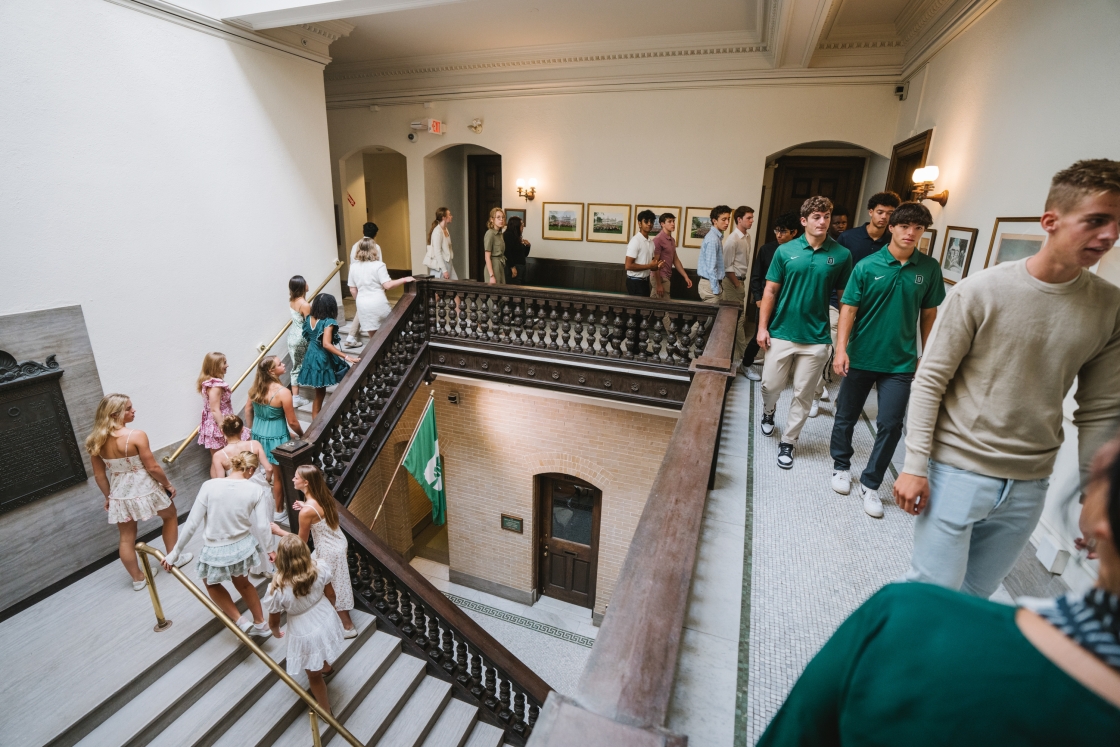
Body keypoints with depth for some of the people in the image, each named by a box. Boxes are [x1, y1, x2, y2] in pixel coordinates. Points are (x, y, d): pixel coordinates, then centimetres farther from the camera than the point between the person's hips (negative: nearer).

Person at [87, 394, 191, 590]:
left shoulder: (96, 441, -3)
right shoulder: (136, 436, -22)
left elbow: (99, 475, 5)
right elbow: (152, 467, -18)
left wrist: (108, 496, 18)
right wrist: (168, 484, -2)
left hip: (120, 494, 5)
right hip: (144, 489, -5)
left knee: (126, 538, 17)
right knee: (170, 515, 23)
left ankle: (138, 578, 31)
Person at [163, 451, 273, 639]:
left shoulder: (210, 485, -15)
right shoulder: (256, 491, -15)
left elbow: (192, 524, -11)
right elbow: (262, 527, -14)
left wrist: (175, 552, 3)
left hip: (216, 552, -2)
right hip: (243, 547, 2)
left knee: (211, 582, 32)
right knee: (242, 582, 31)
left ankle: (240, 621, 24)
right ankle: (261, 624, 41)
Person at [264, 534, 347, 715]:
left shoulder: (277, 590, -31)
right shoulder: (320, 570, -24)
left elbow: (273, 622, -12)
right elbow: (331, 595, -5)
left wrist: (276, 632, 12)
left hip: (305, 635, -4)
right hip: (327, 621, 4)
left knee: (314, 675, 25)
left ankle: (326, 711, 47)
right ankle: (326, 668, 73)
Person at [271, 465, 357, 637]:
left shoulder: (307, 511, -28)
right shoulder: (323, 496, -6)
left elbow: (302, 541, -13)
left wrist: (279, 531, -2)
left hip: (329, 552, -8)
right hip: (337, 543, 8)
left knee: (331, 589, 10)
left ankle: (347, 626, 25)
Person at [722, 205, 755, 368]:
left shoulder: (748, 236, 9)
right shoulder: (732, 239, -17)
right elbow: (727, 266, -17)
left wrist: (742, 282, 10)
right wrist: (736, 284, -14)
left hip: (741, 280, 9)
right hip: (733, 281, -9)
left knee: (740, 317, 13)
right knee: (737, 318, -2)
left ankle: (738, 353, 23)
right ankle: (743, 353, 5)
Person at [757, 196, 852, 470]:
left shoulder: (841, 255, -1)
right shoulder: (785, 251, -1)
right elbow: (770, 291, 2)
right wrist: (762, 327, -3)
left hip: (816, 338, 0)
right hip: (781, 333, 0)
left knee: (803, 395, 7)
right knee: (771, 385, 9)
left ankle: (788, 442, 22)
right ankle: (769, 412, 42)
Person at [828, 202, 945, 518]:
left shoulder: (929, 268, 2)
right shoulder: (867, 266, -6)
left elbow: (928, 314, 8)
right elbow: (849, 309, -8)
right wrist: (841, 348, -18)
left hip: (900, 362, 1)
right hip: (860, 358, -1)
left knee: (891, 426, 0)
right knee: (846, 417, 11)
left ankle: (870, 484, 16)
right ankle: (841, 466, 34)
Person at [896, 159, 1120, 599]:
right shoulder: (981, 291, -11)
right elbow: (930, 381, -10)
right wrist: (915, 465, -13)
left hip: (1029, 485, 4)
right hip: (957, 470, -4)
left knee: (976, 594, 16)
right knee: (936, 590, 1)